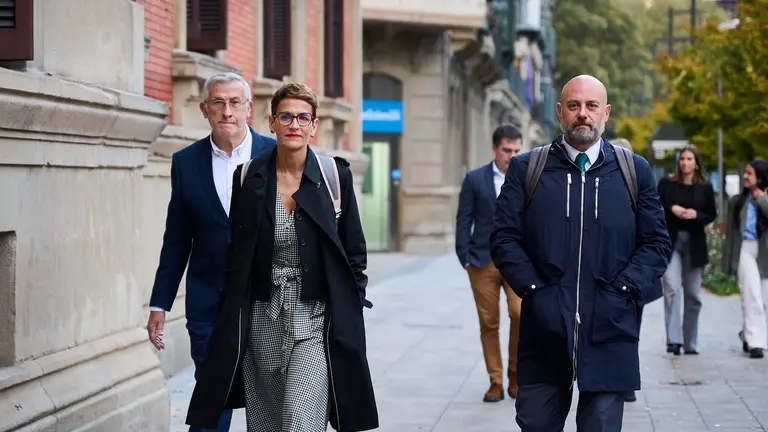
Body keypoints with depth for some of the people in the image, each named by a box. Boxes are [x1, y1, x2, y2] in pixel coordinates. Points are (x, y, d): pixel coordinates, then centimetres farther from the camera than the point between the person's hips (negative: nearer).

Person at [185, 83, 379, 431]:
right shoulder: (248, 178, 2)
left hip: (316, 324, -2)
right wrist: (231, 322, 7)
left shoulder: (335, 176, -2)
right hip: (262, 323, 3)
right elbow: (236, 256, 9)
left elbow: (354, 254, 4)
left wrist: (349, 320, 1)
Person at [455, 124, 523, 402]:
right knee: (488, 323, 3)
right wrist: (464, 258, -3)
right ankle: (496, 383, 13)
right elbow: (463, 220, 4)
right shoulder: (475, 179, 4)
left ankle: (515, 374, 2)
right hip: (483, 261, 0)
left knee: (520, 314, -17)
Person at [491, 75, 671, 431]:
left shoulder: (635, 172, 10)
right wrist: (535, 290, -8)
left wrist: (622, 292, -6)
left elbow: (657, 243, 8)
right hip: (544, 330, 0)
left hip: (609, 334, 0)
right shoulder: (525, 169, 9)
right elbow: (504, 238, 3)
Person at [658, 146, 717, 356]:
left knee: (693, 294, 7)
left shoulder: (705, 187, 6)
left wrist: (696, 214, -12)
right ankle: (674, 339, -20)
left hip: (695, 243, 2)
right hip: (670, 242, -2)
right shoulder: (666, 184, 3)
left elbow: (712, 214, 7)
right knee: (672, 288, -17)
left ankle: (690, 343, 16)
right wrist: (672, 209, -15)